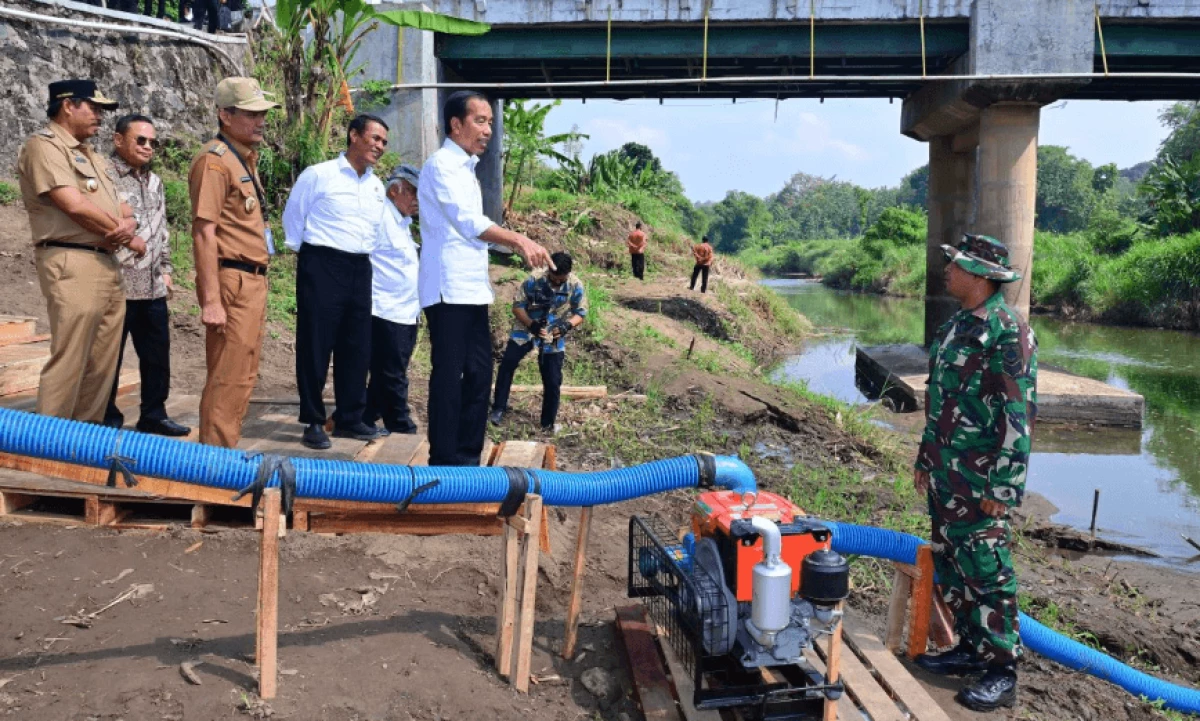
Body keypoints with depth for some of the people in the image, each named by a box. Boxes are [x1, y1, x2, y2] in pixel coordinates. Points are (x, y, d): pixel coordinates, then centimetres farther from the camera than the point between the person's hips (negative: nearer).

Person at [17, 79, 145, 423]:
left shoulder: (92, 156, 23)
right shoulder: (44, 146, -5)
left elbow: (121, 207, 19)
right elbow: (75, 206, -15)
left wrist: (129, 224, -6)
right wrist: (127, 239, -4)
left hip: (108, 265, 9)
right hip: (72, 265, -9)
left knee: (102, 363, 10)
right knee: (68, 362, -9)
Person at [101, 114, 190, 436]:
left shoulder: (155, 182, 18)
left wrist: (165, 269, 18)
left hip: (153, 288, 7)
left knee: (157, 355, 12)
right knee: (109, 357, 2)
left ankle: (153, 416, 23)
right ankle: (108, 421, 13)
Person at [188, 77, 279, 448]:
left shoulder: (245, 158, 18)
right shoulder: (215, 160, -11)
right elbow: (204, 232, -18)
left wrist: (259, 281, 17)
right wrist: (211, 301, -23)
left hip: (254, 281, 10)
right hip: (232, 281, -10)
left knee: (244, 376, 14)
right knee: (227, 379, -7)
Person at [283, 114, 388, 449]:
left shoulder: (377, 187, 13)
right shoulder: (318, 175, -5)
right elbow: (293, 216, 2)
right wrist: (307, 253, 7)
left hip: (360, 269, 6)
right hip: (322, 266, -6)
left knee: (357, 347, 8)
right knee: (316, 346, -2)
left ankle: (349, 418, 20)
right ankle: (313, 422, 8)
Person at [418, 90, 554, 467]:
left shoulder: (464, 167, 19)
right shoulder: (442, 164, -9)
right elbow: (469, 222, -24)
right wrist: (520, 241, -35)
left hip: (471, 289, 9)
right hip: (448, 290, -9)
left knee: (478, 373, 9)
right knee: (449, 377, -6)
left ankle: (467, 457, 17)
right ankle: (444, 463, 0)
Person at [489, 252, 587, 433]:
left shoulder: (576, 286, -14)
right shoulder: (534, 280, -18)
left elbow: (580, 314, -5)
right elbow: (517, 306, -11)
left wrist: (567, 325, -26)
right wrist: (531, 324, -27)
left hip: (554, 337, 1)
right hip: (526, 330, 0)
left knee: (552, 381, -1)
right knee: (507, 363, -16)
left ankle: (548, 423, 16)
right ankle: (499, 408, -2)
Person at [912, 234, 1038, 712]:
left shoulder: (1008, 331, -16)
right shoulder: (955, 326, 11)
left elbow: (1019, 417, -18)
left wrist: (1002, 489, -19)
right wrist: (925, 460, 20)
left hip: (981, 480, -9)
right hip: (945, 475, 9)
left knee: (986, 573, 0)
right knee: (950, 566, 16)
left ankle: (1001, 672, 12)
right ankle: (970, 648, 30)